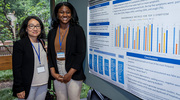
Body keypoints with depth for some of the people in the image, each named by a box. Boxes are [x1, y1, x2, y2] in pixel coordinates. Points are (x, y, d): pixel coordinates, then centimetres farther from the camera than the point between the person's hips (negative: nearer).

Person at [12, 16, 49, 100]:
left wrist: (47, 81, 13)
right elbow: (16, 68, -11)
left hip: (43, 85, 5)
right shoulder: (19, 44, -9)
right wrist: (19, 89, -14)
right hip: (28, 86, -5)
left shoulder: (42, 43, 9)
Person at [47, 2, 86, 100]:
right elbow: (50, 54, 10)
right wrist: (53, 72, -3)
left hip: (73, 73, -3)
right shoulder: (52, 32, 10)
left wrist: (70, 74, -11)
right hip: (57, 74, 4)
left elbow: (81, 53, -7)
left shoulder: (77, 30, -2)